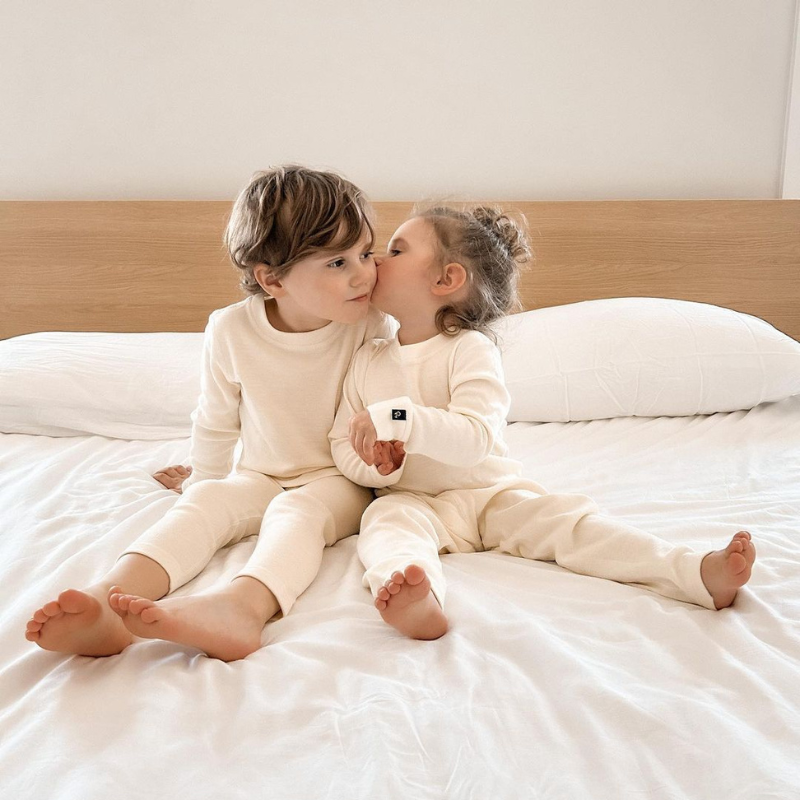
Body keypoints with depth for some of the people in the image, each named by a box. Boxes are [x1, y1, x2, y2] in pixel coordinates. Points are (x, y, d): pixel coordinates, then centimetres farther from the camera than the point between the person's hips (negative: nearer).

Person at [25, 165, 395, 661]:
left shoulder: (372, 326, -15)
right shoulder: (231, 330, -11)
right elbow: (217, 421, 6)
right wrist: (205, 479, 18)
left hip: (340, 480, -1)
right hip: (260, 477, 2)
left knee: (297, 512, -33)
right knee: (201, 503, -26)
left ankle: (244, 608, -62)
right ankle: (105, 606, -49)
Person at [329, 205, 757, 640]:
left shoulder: (470, 349, -11)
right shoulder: (367, 360, 4)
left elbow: (474, 439, -25)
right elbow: (343, 445, 6)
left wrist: (395, 418, -34)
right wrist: (379, 466, -17)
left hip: (492, 494, -1)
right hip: (412, 500, 2)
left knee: (567, 518, -21)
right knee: (386, 521, -31)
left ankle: (698, 572, -30)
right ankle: (417, 603, -62)